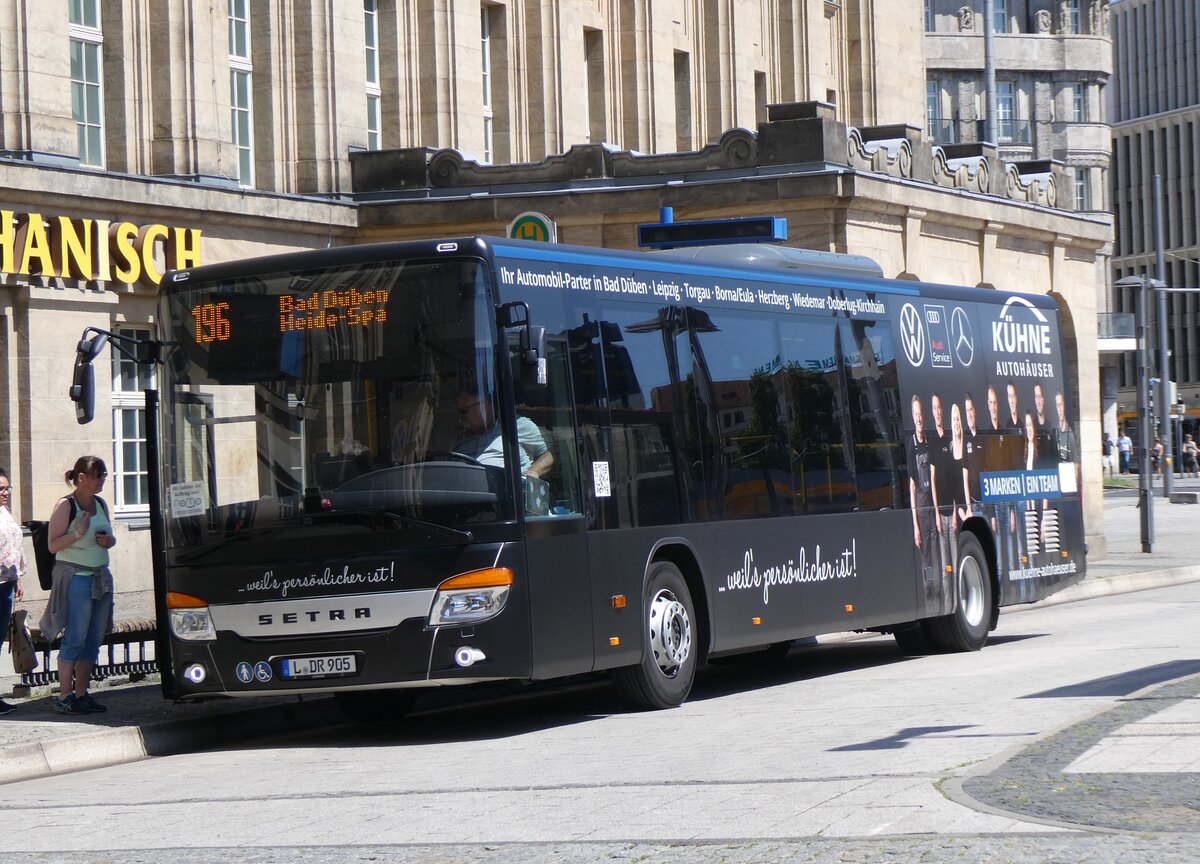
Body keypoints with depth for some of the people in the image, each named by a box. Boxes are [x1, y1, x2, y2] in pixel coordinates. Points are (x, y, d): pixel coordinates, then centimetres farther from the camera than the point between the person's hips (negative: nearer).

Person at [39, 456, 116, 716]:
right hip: (76, 577, -7)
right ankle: (64, 697, -3)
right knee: (75, 639, -8)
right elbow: (53, 545, -11)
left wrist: (109, 540, 2)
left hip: (101, 576, 7)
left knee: (94, 639, 6)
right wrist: (78, 533, -23)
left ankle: (81, 693, 11)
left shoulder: (101, 504, 13)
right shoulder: (66, 506, -8)